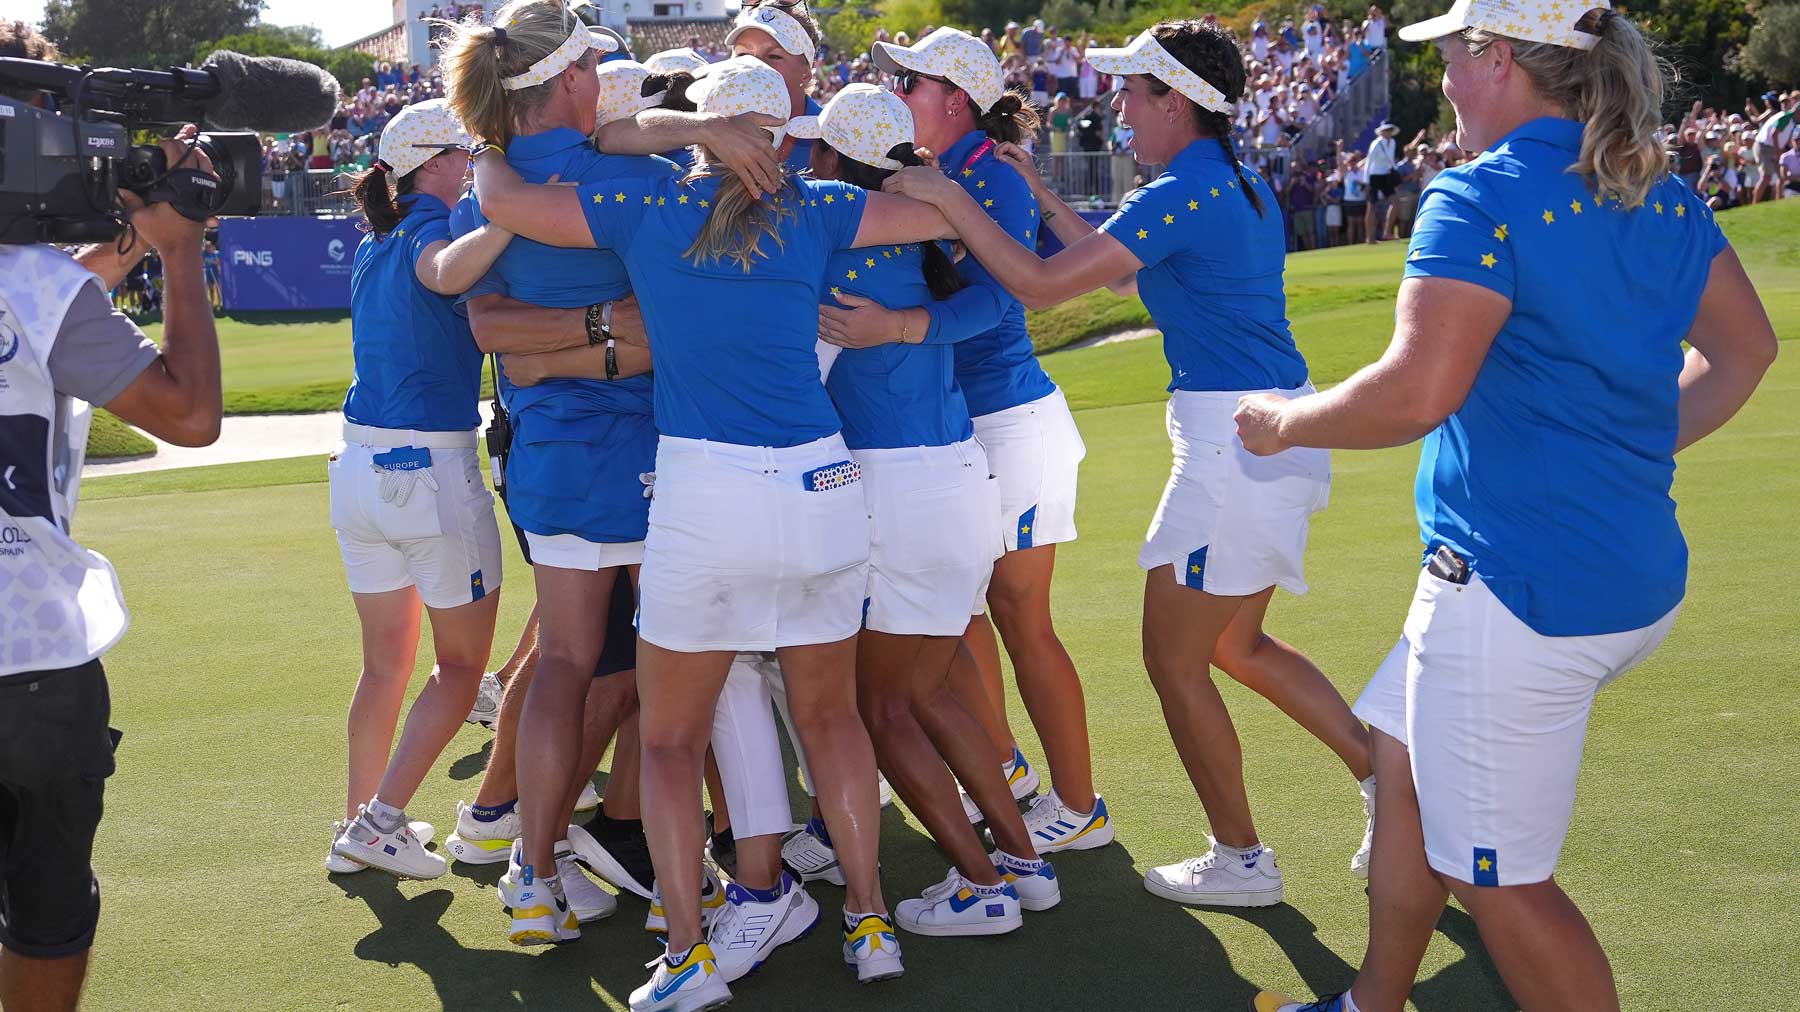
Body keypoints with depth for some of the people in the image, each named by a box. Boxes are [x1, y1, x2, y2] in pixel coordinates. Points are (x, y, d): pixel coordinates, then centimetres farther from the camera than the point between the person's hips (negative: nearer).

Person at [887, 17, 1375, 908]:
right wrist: (1040, 196, 21)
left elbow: (1041, 283, -19)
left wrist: (946, 199, -11)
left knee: (1174, 659, 4)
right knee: (1236, 645, 21)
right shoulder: (1242, 187, 13)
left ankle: (1240, 860, 15)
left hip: (1234, 439, -10)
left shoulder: (1182, 194, -17)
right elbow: (1123, 272, 23)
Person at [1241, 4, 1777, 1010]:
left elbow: (1418, 391, -25)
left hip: (1516, 587, -10)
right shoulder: (1664, 198, 9)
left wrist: (1286, 421, -9)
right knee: (1407, 757, 26)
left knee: (1500, 877, 2)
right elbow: (1746, 348, 18)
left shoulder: (1482, 198, -17)